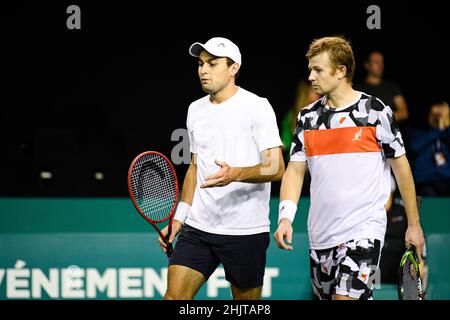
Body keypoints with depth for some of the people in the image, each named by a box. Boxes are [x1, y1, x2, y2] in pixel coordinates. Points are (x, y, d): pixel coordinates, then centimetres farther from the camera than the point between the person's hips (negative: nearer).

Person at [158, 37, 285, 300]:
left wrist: (235, 174, -31)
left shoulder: (257, 107, -7)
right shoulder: (195, 110, 14)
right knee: (174, 295, -6)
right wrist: (179, 218, 14)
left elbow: (276, 168, -14)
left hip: (246, 231, -5)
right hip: (197, 228, 5)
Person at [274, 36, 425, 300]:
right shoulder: (308, 117, 8)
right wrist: (285, 218, -7)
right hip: (321, 236, 5)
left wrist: (414, 224, 2)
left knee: (346, 296, -20)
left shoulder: (376, 112, -4)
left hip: (364, 230, -5)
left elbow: (401, 167, 2)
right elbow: (295, 170, 8)